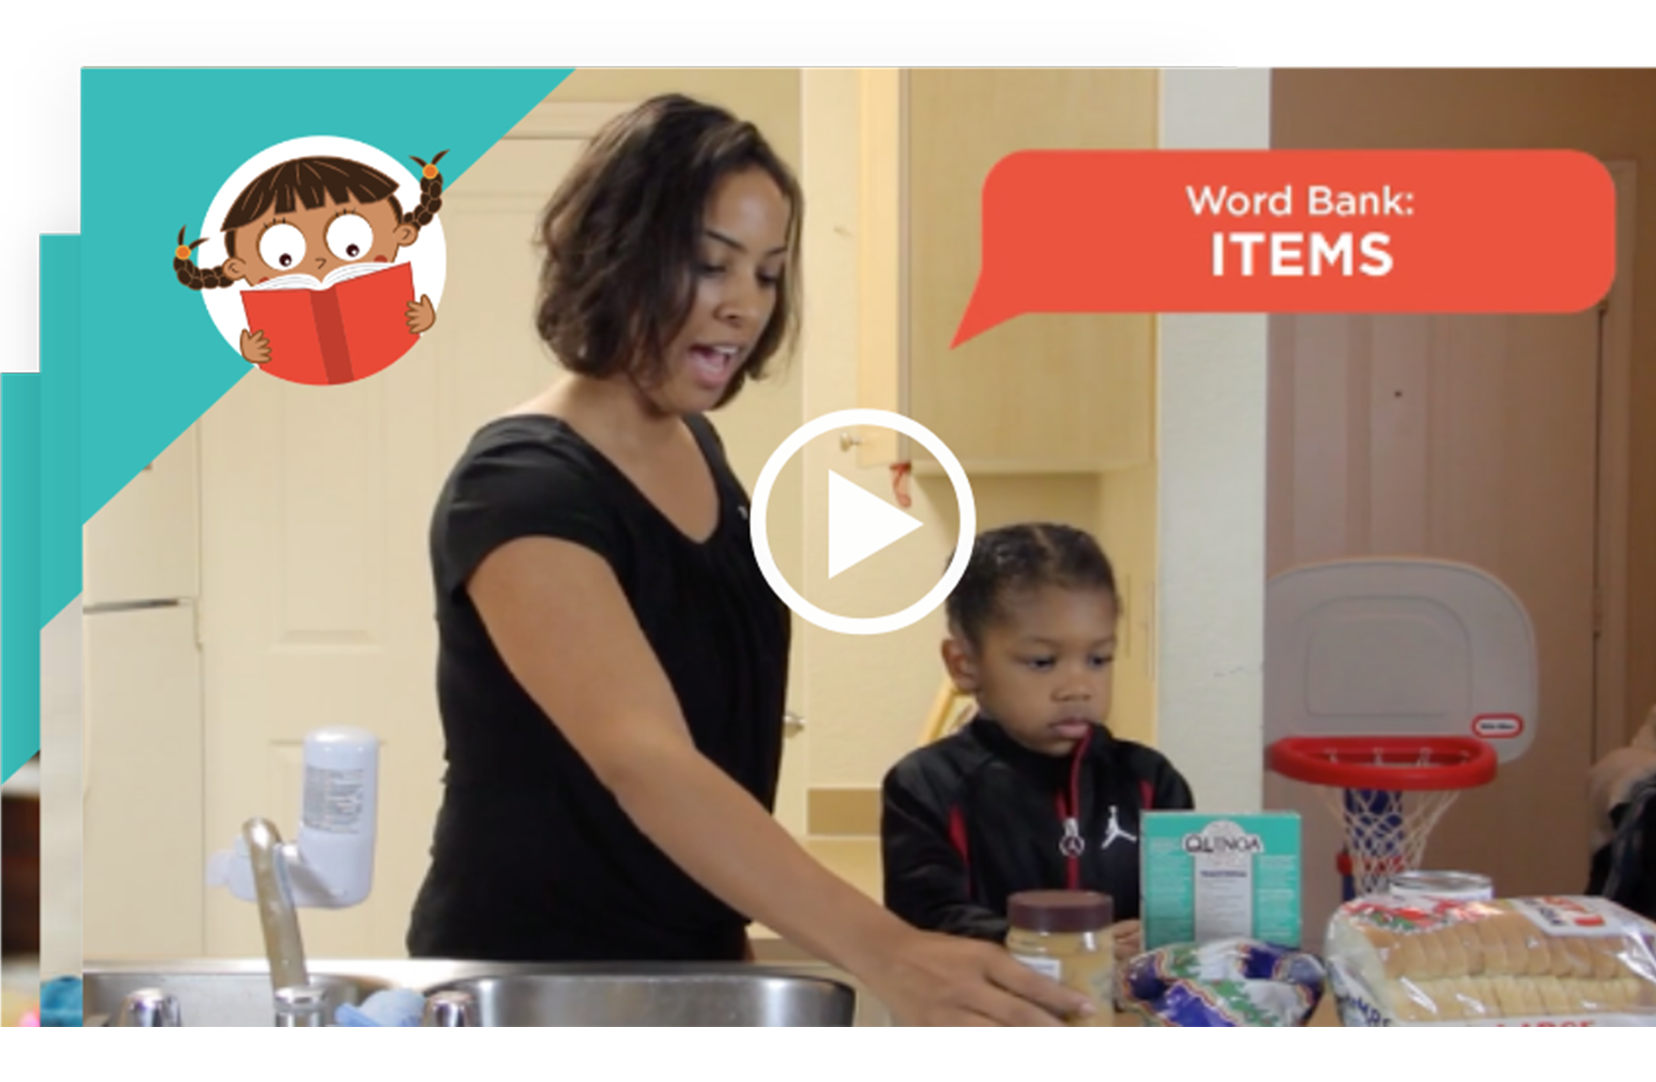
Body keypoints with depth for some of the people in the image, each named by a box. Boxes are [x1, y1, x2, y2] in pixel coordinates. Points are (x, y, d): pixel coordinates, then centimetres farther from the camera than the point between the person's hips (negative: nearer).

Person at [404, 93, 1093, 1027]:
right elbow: (645, 762, -37)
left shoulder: (699, 450, 3)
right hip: (530, 982, -7)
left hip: (691, 967, 7)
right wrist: (883, 953, -47)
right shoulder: (521, 489, -23)